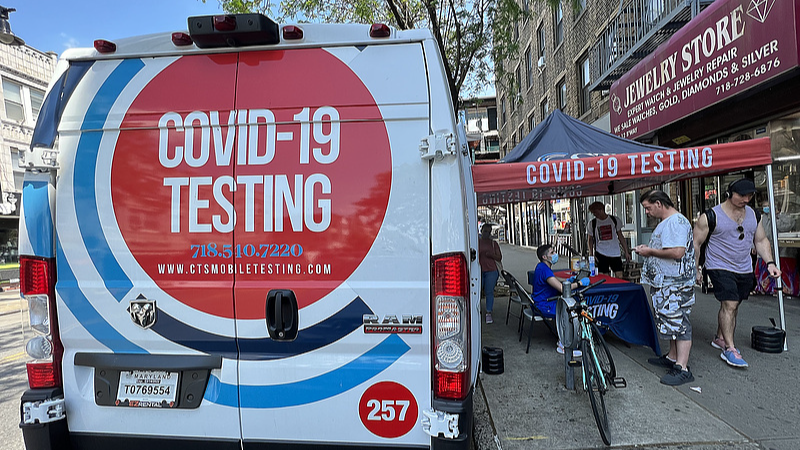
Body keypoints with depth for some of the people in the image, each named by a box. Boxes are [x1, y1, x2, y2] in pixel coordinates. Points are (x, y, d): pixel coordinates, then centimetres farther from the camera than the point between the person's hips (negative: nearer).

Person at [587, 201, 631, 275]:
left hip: (615, 253, 1)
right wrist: (591, 255, -2)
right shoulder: (592, 223, 3)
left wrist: (626, 251, 7)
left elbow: (620, 236, 11)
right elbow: (590, 239, 8)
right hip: (600, 254, -1)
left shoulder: (615, 220, 4)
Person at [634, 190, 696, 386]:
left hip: (676, 284, -11)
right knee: (670, 321, 19)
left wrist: (650, 251, -16)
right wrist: (647, 248, 9)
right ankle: (672, 357, 31)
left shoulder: (677, 221, -18)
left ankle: (682, 368, -3)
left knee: (678, 321, -7)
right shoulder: (665, 222, 16)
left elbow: (677, 252, -28)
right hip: (664, 282, 11)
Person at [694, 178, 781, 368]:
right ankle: (729, 349, -9)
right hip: (720, 267, -6)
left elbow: (761, 240, 17)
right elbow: (696, 243, -7)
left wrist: (769, 263, 3)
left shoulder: (753, 215, 8)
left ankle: (720, 338, 29)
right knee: (729, 304, -14)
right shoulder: (711, 216, -11)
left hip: (745, 270, 6)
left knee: (732, 305, 12)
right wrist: (694, 270, -7)